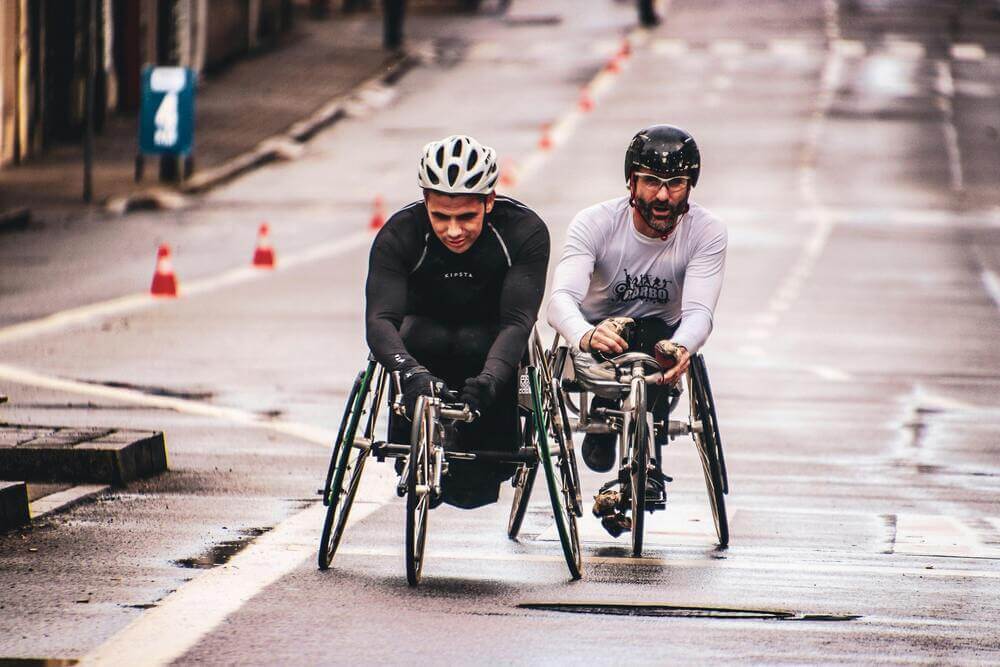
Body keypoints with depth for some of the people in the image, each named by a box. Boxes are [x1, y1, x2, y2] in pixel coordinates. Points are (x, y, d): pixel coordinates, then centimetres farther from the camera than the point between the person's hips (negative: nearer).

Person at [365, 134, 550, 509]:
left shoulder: (525, 232, -26)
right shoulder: (399, 235, -25)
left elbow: (518, 320, -36)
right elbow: (379, 319, -37)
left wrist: (489, 378, -55)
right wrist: (412, 373, -57)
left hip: (490, 334, 0)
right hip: (427, 325, 0)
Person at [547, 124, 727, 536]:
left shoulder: (706, 232, -14)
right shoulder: (596, 223, -18)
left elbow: (699, 311, -27)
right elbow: (562, 298, -32)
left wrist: (680, 347, -52)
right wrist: (587, 335, -57)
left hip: (661, 336, 1)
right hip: (597, 337, -1)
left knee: (657, 338, -35)